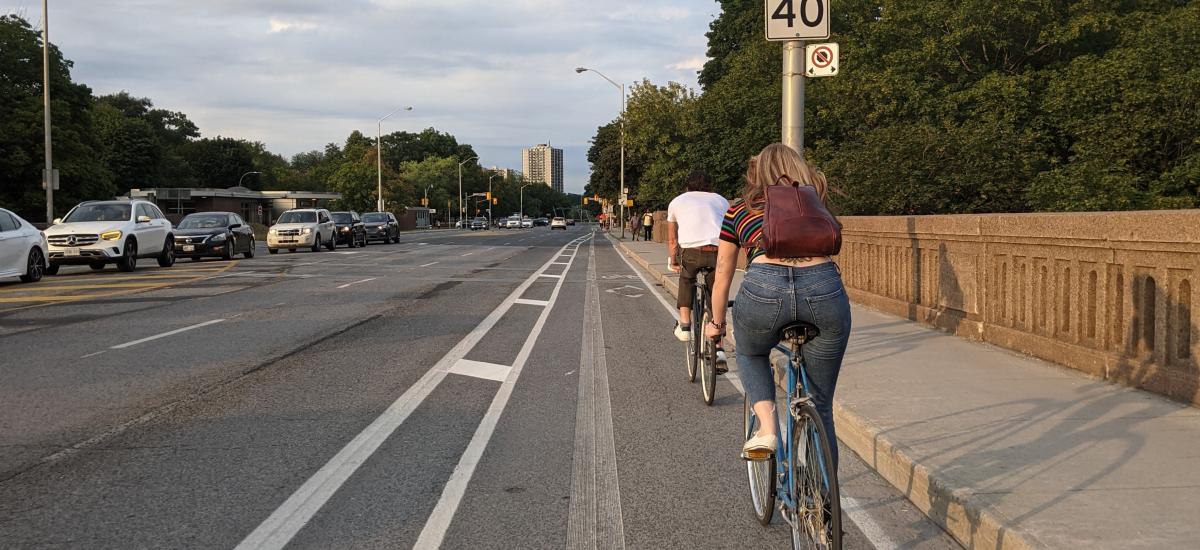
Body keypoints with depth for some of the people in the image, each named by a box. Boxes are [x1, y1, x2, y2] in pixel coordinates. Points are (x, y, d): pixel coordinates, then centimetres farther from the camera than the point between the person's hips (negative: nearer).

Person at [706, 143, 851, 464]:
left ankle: (766, 426, 11)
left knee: (750, 353, 33)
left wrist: (717, 324, 47)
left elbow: (723, 278, 32)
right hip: (825, 288, 2)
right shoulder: (815, 205, 31)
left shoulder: (739, 210, 26)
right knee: (820, 405, 18)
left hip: (765, 286, -1)